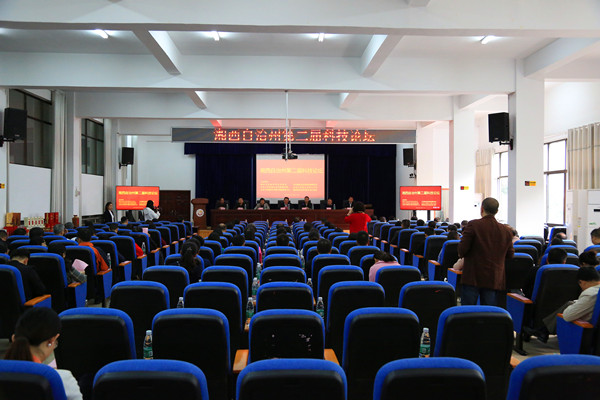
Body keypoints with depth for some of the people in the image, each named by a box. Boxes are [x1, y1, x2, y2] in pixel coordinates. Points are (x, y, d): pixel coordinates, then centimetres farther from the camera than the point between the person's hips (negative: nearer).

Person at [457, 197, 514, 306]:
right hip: (494, 279, 4)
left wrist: (461, 254, 10)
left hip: (473, 277, -4)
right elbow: (510, 255, 11)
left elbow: (462, 249, -12)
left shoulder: (473, 225, -10)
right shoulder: (506, 231, 3)